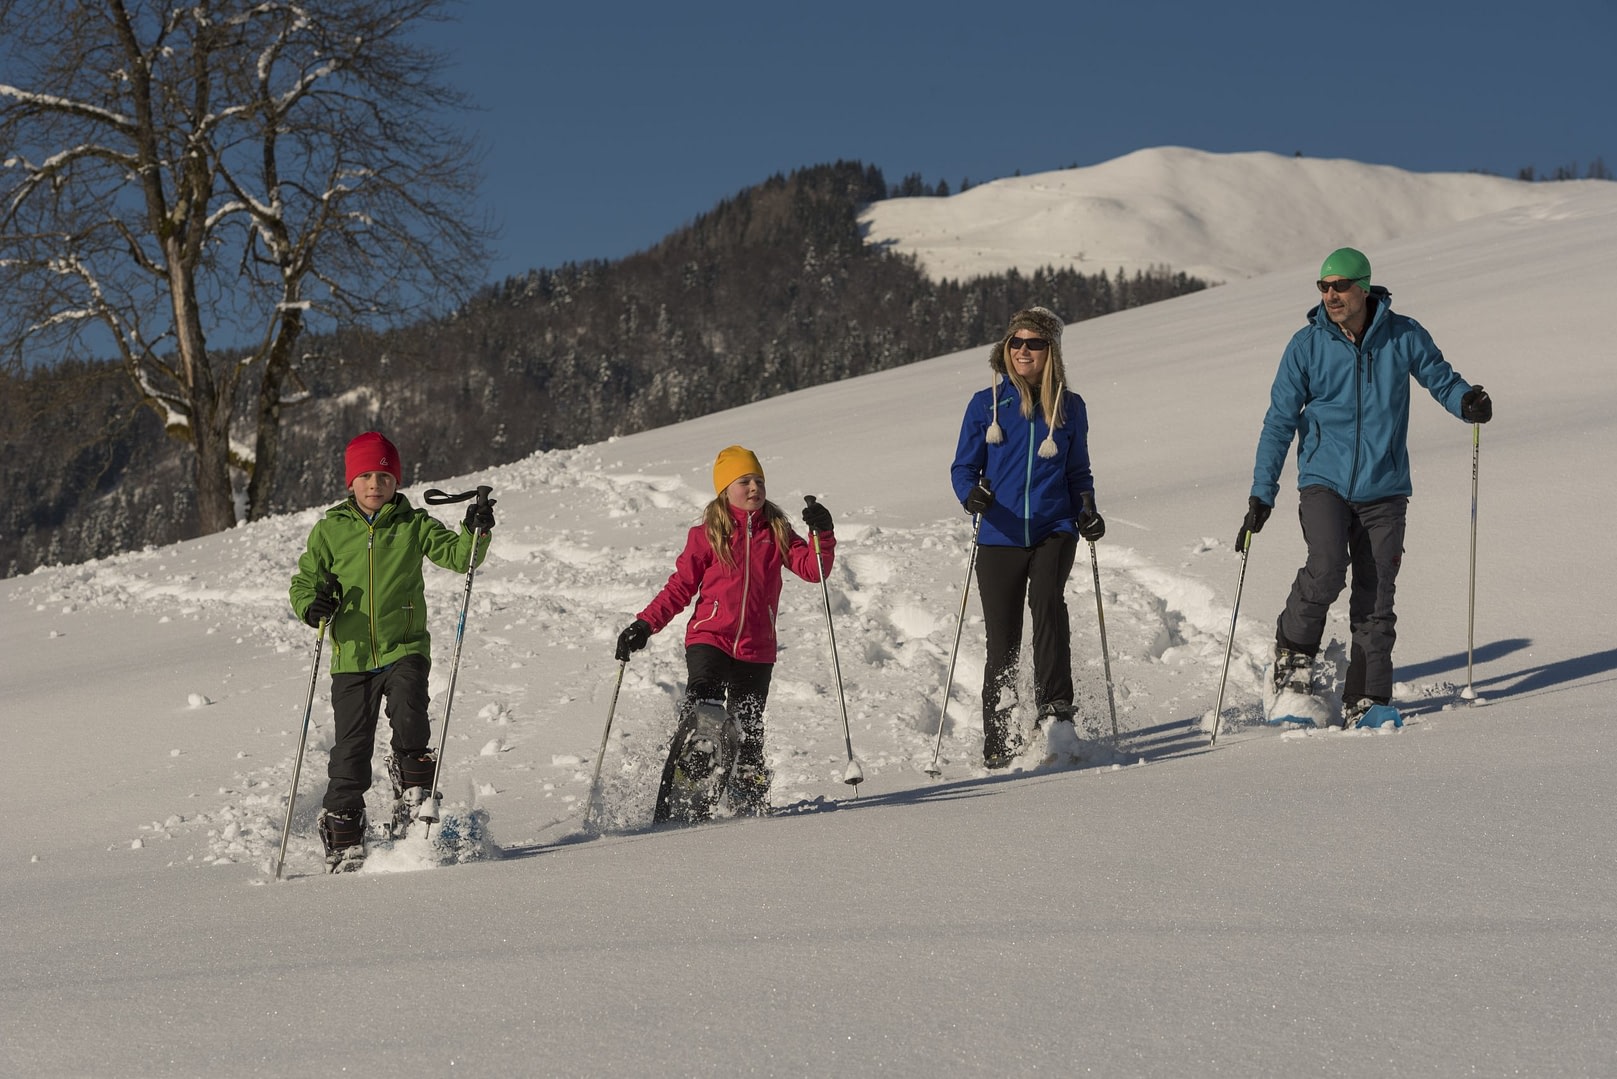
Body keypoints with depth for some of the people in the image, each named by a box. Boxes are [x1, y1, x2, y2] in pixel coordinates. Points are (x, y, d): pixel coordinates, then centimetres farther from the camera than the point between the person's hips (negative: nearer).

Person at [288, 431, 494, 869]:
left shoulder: (413, 526, 4)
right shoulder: (330, 530, 6)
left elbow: (458, 556, -1)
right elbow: (303, 581, 11)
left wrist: (475, 532, -21)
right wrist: (311, 605, -10)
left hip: (404, 648, -1)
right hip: (351, 656, 1)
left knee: (408, 711, -27)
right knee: (351, 746, -1)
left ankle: (416, 791, -5)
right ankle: (342, 836, 10)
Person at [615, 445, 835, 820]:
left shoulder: (777, 532, 10)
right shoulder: (707, 535, 3)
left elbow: (813, 569, 2)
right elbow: (680, 586, 3)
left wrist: (822, 533, -14)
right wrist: (645, 624, -6)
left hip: (757, 650, 3)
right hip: (709, 639, -3)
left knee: (748, 731, 6)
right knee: (700, 718, -17)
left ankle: (750, 803, 22)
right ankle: (672, 806, -15)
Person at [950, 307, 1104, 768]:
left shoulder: (1069, 406, 8)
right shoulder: (986, 404, 4)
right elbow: (963, 467, 6)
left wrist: (1086, 512, -2)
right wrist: (972, 495, -17)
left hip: (1053, 531, 0)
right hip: (999, 536, 0)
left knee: (1047, 599, -29)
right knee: (1003, 644, 0)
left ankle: (1055, 709, -28)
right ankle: (1000, 743, 13)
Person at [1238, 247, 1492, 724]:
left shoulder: (1403, 337, -2)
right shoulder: (1307, 345, -2)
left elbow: (1440, 377, 11)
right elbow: (1280, 423, 1)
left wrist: (1466, 401, -13)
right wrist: (1261, 494, -3)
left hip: (1383, 488, 1)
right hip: (1323, 482, -1)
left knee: (1376, 601, -1)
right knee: (1327, 568, -23)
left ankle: (1365, 701, 8)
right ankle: (1293, 649, 2)